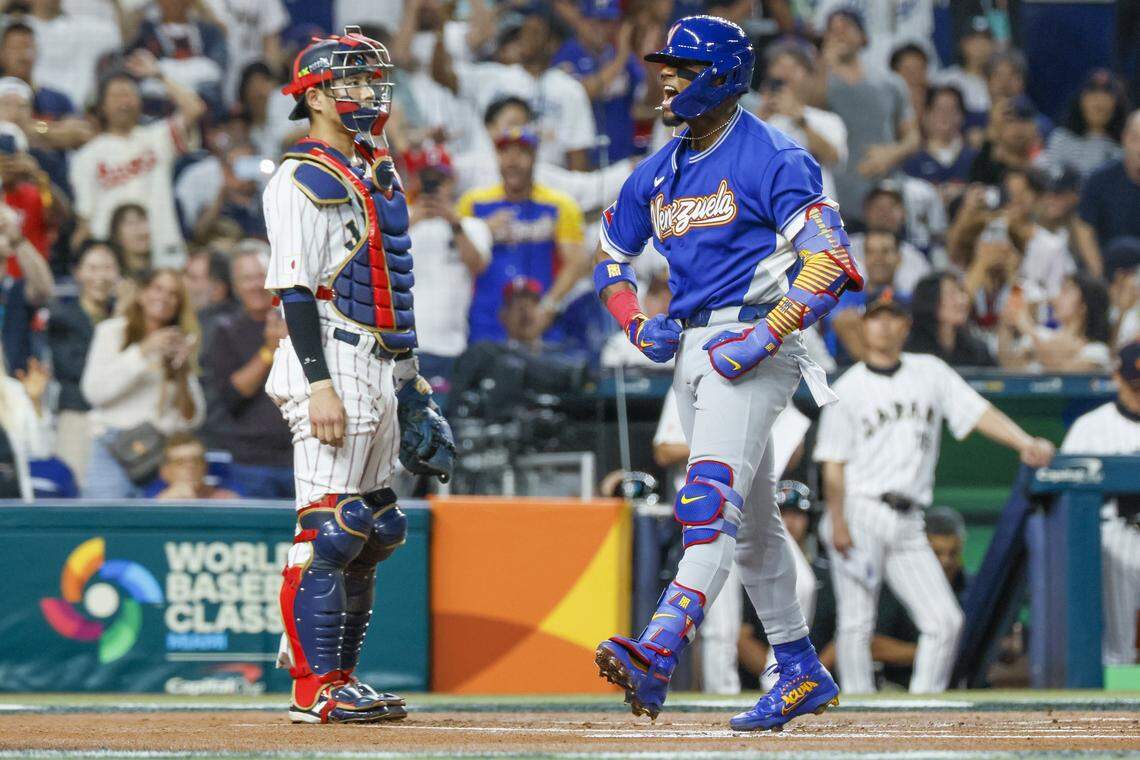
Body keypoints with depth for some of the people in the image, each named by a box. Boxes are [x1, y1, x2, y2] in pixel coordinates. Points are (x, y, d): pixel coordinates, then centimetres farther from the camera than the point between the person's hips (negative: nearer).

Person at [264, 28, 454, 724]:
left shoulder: (380, 175, 19)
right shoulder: (303, 182, -9)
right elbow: (295, 288, -15)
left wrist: (411, 379, 21)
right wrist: (319, 384, -23)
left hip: (383, 369, 9)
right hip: (333, 359, -9)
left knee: (372, 530, 10)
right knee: (331, 528, -12)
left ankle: (338, 678, 15)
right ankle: (315, 688, -11)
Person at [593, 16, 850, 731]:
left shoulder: (772, 159, -9)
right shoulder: (659, 171, 14)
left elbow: (831, 261, -17)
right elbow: (612, 260, 25)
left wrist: (765, 337, -24)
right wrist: (639, 324, 5)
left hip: (755, 340, -9)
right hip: (690, 346, 9)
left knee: (711, 499, -23)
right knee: (751, 522, 14)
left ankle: (658, 657, -39)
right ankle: (802, 673, 24)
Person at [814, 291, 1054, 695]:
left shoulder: (931, 372, 11)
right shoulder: (847, 388, 1)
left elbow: (978, 412, 2)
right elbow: (833, 464, -3)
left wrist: (1025, 443, -15)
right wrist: (838, 523, -13)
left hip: (906, 524, 4)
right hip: (860, 513, -4)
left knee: (945, 620, -4)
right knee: (856, 623, -5)